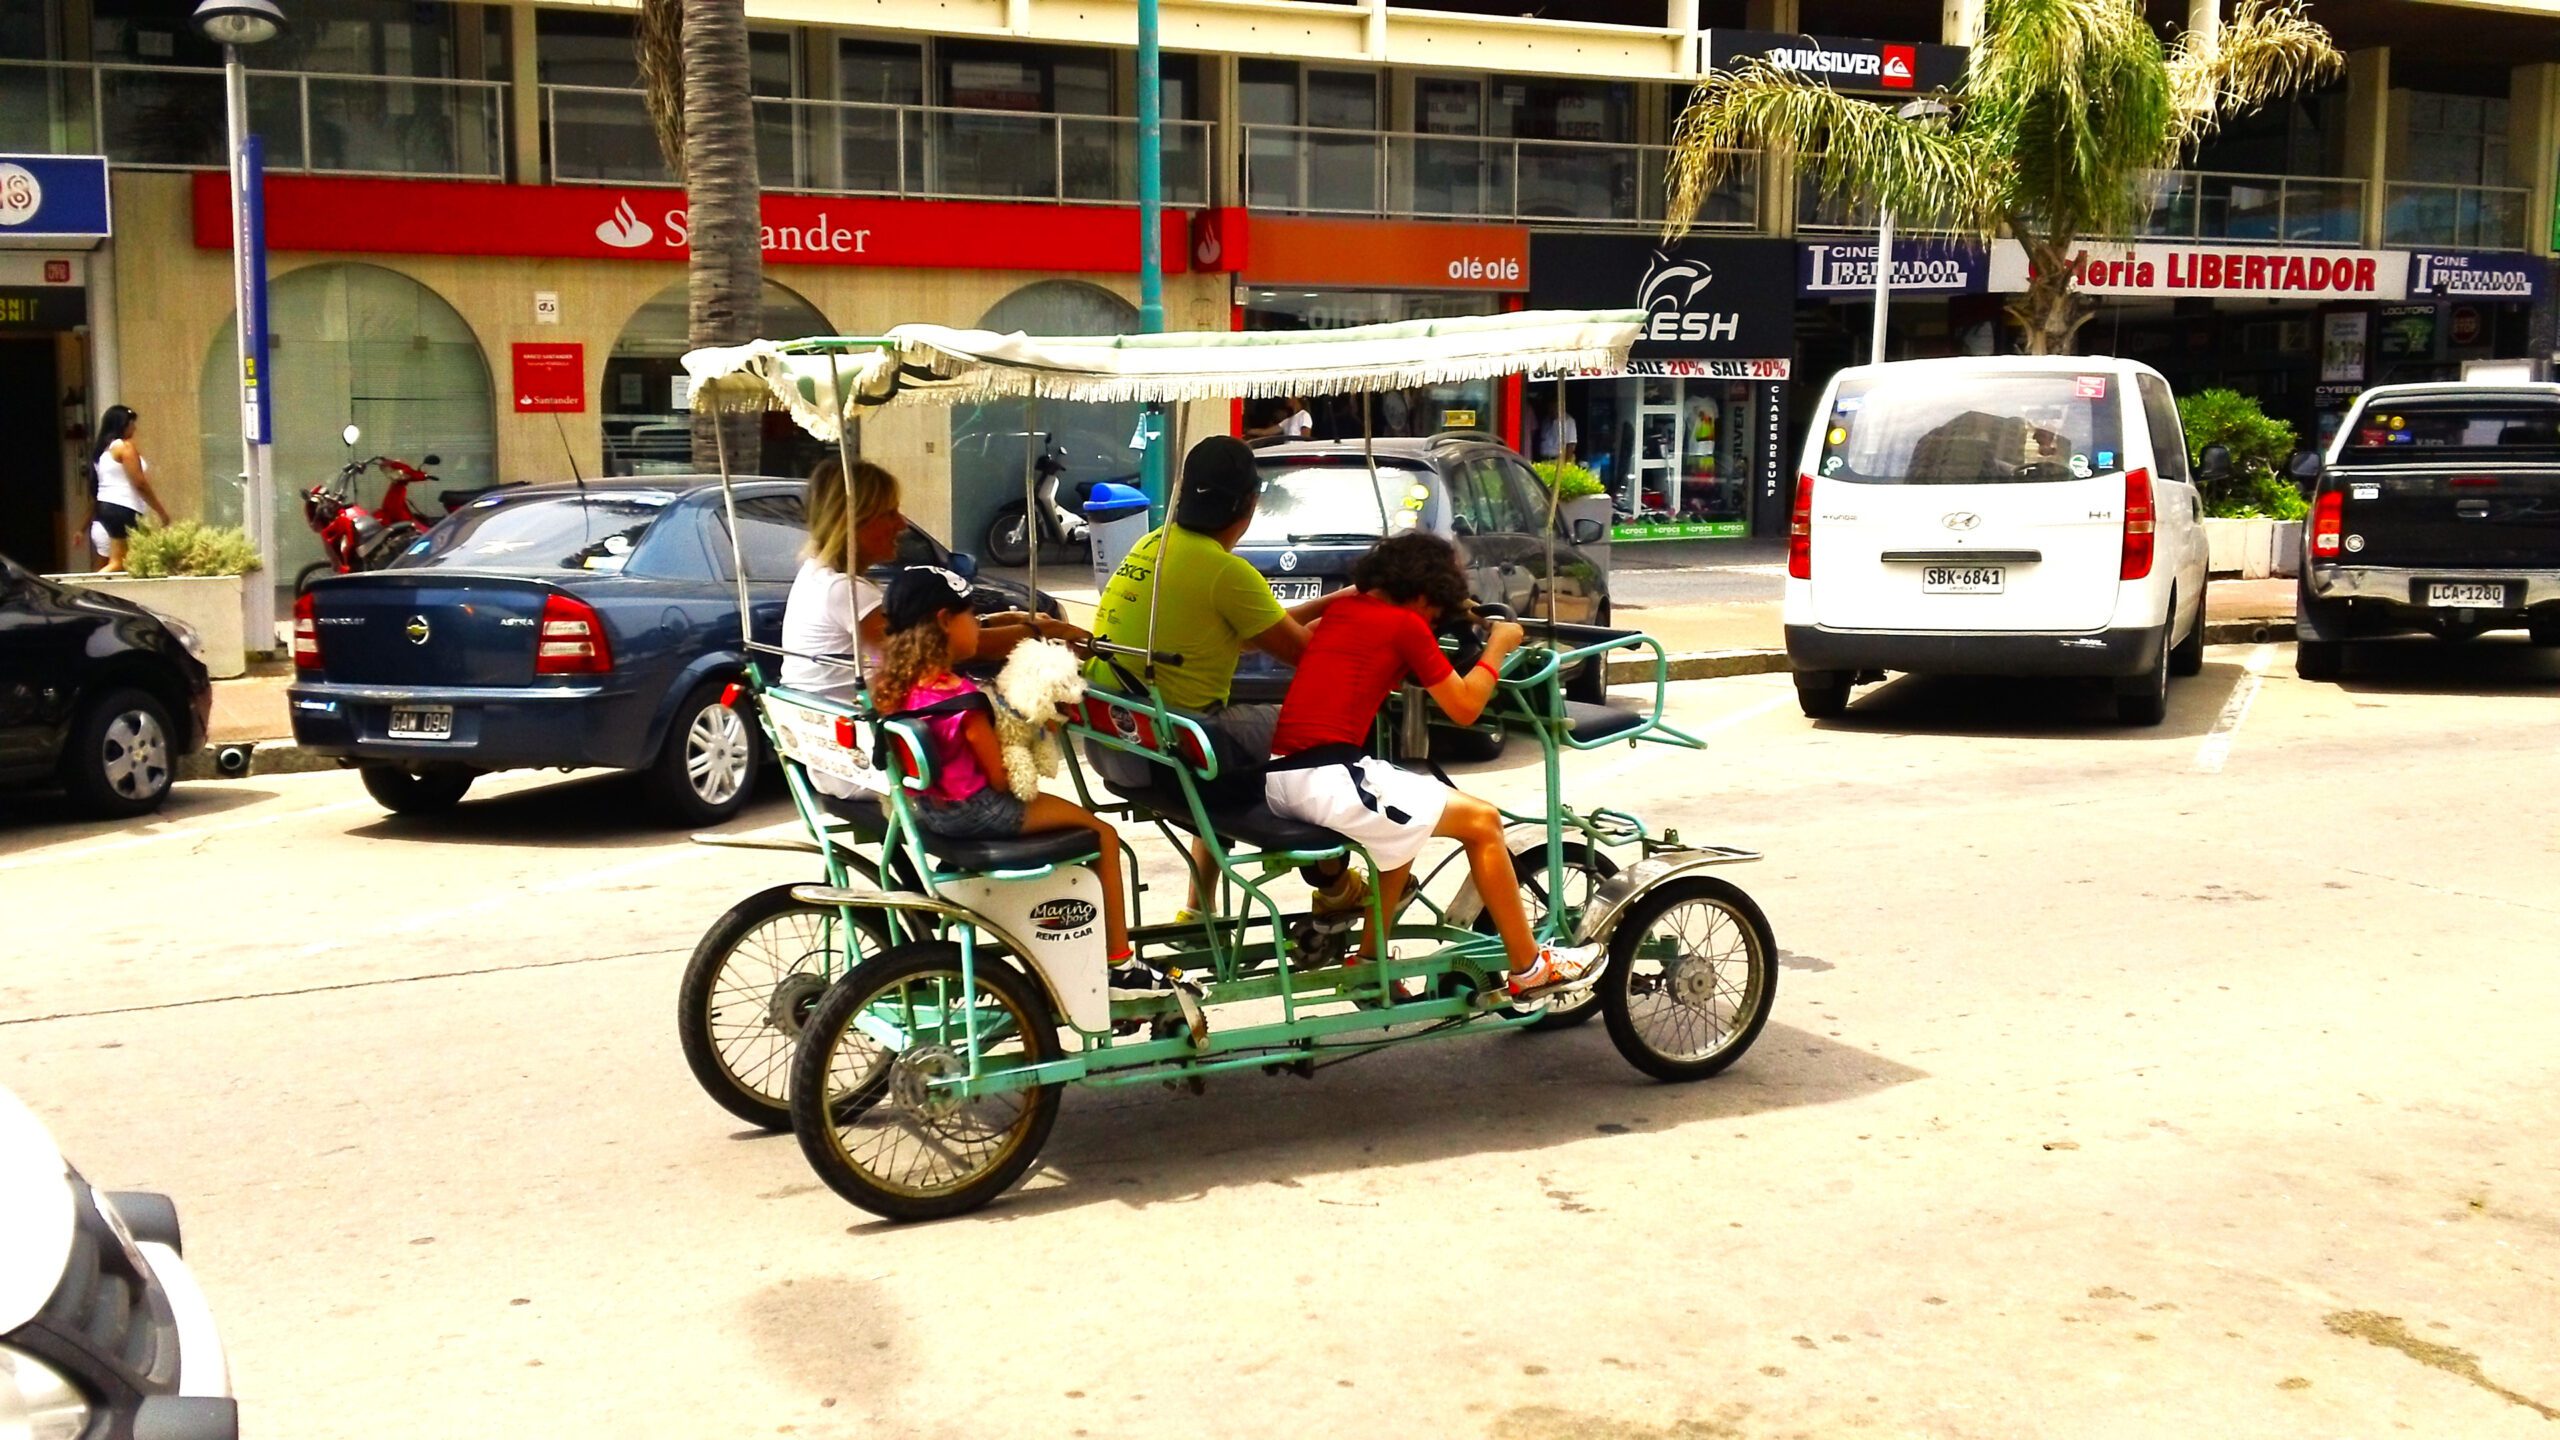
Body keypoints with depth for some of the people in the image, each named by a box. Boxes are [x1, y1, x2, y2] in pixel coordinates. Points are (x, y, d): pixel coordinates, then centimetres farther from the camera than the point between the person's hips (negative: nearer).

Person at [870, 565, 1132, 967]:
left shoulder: (892, 685, -4)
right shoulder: (960, 698, -26)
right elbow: (1000, 778, -18)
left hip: (928, 808, 9)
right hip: (976, 811, -9)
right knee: (1103, 834, 4)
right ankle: (1118, 957, 9)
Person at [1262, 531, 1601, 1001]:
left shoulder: (1342, 610, 18)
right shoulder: (1407, 625, -3)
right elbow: (1465, 708, 2)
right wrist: (1497, 647, 16)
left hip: (1279, 776, 9)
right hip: (1328, 781, -9)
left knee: (1410, 823, 32)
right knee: (1482, 821, 3)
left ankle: (1370, 961, 33)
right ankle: (1529, 970, 13)